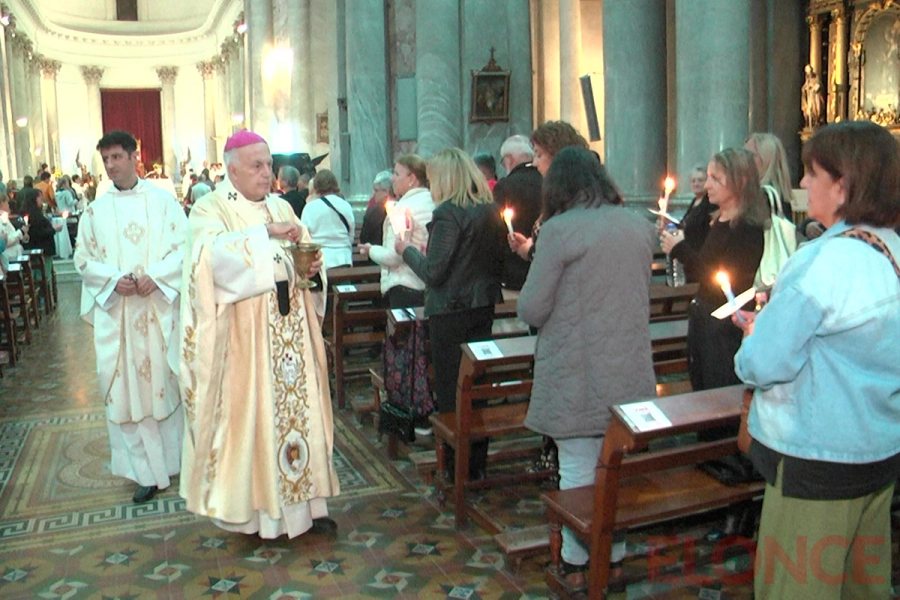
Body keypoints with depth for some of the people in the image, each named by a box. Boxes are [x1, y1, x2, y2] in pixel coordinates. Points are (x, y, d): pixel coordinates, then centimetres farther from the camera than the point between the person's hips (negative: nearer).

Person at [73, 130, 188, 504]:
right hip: (117, 312, 2)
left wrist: (156, 276, -17)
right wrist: (114, 278, -11)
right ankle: (148, 471, 11)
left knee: (166, 379, 6)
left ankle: (177, 458, 24)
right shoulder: (95, 210, 8)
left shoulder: (162, 201, 2)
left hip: (160, 307, -2)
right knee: (127, 386, 2)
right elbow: (83, 258, 7)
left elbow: (183, 247, -3)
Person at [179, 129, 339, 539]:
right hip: (244, 335, -5)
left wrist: (312, 269, -5)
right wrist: (266, 233, -30)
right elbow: (214, 253, -25)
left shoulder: (281, 207, 13)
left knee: (299, 402, 6)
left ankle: (304, 499, 17)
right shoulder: (210, 209, -4)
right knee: (248, 410, 0)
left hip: (290, 330, 5)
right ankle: (249, 505, 14)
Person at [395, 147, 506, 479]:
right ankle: (478, 462, 26)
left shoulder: (448, 213, -17)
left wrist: (407, 250, -4)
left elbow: (433, 272, -19)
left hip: (451, 313, -7)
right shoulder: (491, 210, 6)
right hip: (484, 306, 8)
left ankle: (456, 467, 13)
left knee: (451, 390, 3)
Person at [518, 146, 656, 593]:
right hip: (630, 375, 5)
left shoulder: (559, 230, -14)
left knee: (578, 471, 7)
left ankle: (577, 564, 20)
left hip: (576, 379, -5)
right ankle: (614, 554, 30)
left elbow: (530, 310, -12)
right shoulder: (640, 226, 4)